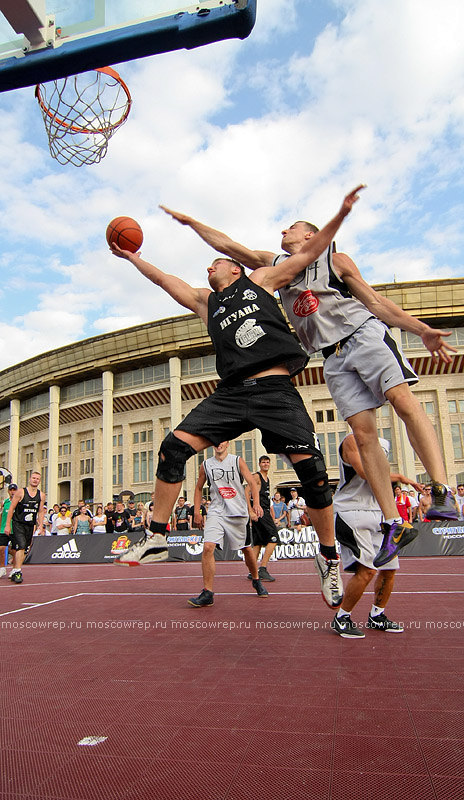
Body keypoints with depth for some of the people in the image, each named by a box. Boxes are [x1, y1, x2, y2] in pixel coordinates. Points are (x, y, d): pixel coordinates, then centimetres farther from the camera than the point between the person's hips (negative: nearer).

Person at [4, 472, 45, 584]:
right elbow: (11, 508, -5)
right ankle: (17, 571, -16)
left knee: (23, 549, 9)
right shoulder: (20, 492, -7)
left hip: (30, 525, 4)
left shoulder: (41, 495, 5)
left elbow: (41, 512, 12)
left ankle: (14, 571, 22)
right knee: (21, 546, -19)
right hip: (18, 523, -4)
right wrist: (7, 525, -8)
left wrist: (41, 527, 6)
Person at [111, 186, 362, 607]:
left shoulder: (261, 280, 18)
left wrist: (341, 213, 8)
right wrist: (132, 257, 34)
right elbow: (165, 279, 31)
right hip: (231, 391, 4)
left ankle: (329, 557, 9)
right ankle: (156, 539, 3)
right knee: (173, 447, -9)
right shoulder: (205, 300, 26)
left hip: (276, 390, -3)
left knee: (312, 470, -13)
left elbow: (310, 251, 16)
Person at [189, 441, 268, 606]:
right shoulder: (206, 465, 6)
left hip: (238, 512, -1)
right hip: (216, 512, 1)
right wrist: (196, 511, 8)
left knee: (247, 549, 11)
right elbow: (198, 488, 16)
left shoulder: (237, 461, -1)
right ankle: (207, 593, -10)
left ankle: (256, 580, 38)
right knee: (208, 547, -18)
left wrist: (256, 504, -23)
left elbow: (252, 482, -8)